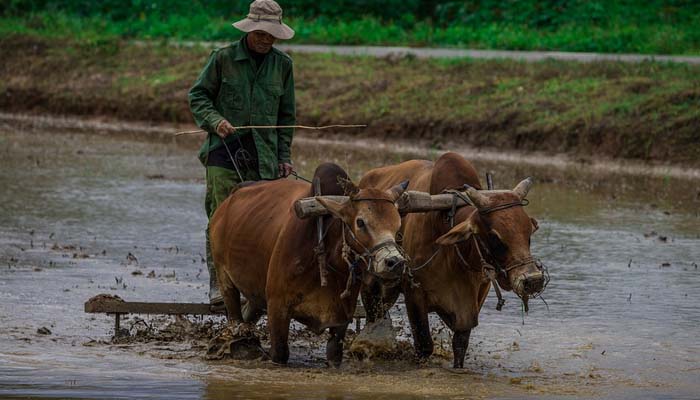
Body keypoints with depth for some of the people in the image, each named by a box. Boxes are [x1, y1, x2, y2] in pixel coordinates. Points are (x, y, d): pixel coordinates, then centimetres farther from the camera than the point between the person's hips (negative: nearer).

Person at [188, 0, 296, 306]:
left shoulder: (282, 64, 10)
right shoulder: (223, 58, 1)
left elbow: (287, 115, 16)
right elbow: (197, 96, 6)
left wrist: (284, 156, 12)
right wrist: (215, 120, -12)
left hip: (264, 155, 3)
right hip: (225, 151, -3)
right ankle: (217, 285, -6)